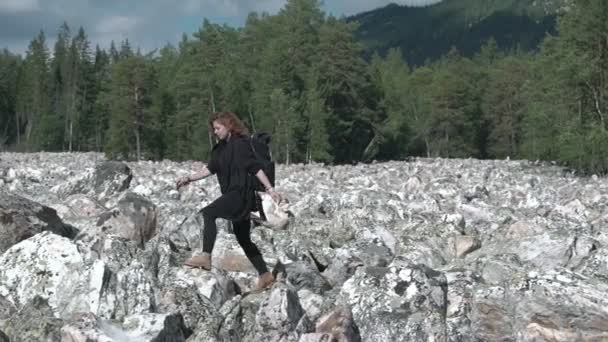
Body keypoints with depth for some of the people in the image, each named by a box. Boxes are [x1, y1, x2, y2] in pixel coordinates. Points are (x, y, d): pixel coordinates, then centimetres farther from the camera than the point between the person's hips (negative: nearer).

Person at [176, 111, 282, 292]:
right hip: (232, 195, 10)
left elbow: (256, 168, -13)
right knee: (243, 238, 14)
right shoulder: (220, 148, 16)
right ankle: (265, 275, 21)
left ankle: (206, 257, -32)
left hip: (241, 194, -10)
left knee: (207, 213, -25)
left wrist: (270, 189, -16)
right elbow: (210, 168, 18)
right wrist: (189, 178, 10)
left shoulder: (241, 144, -9)